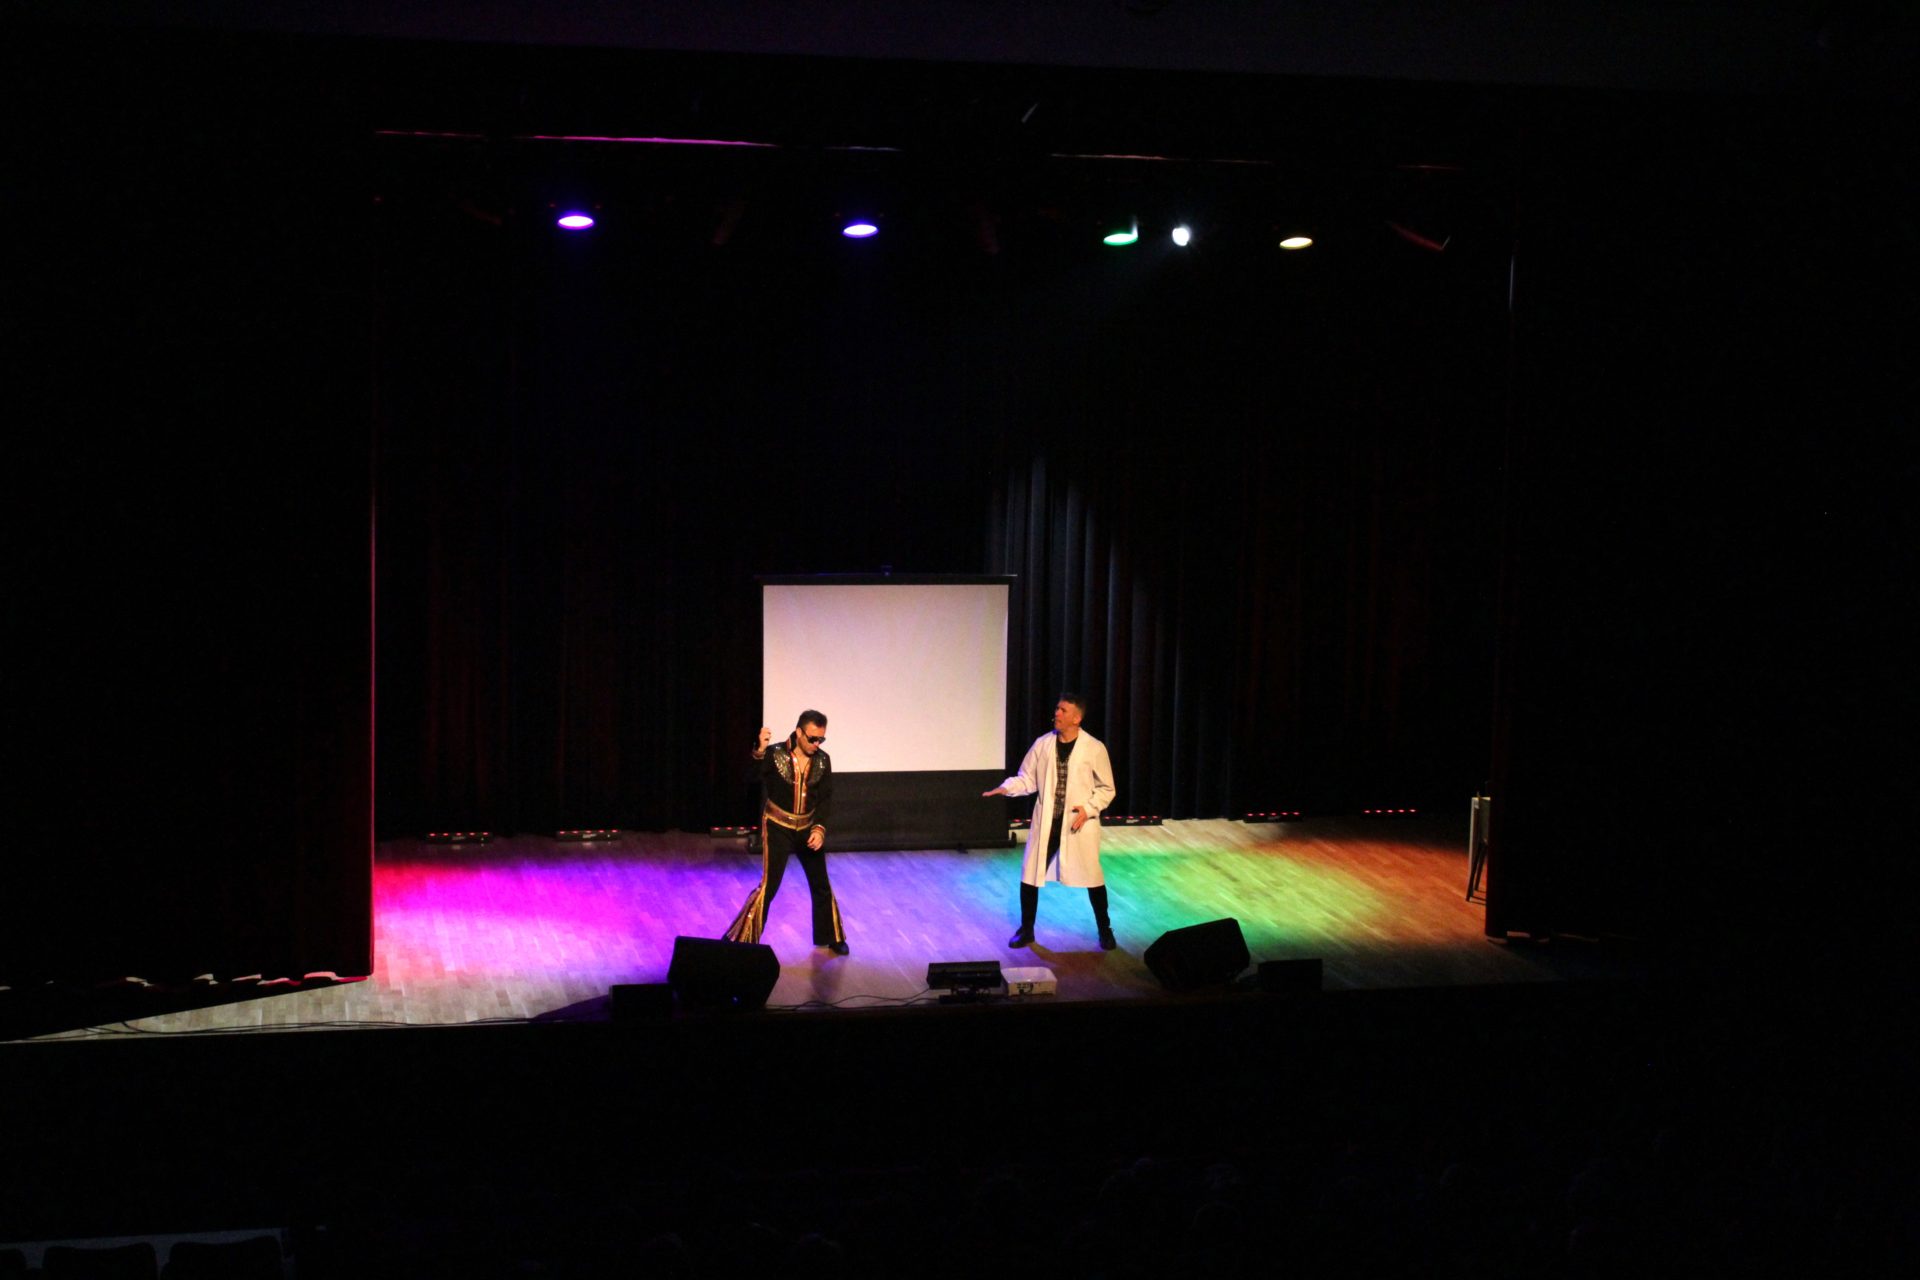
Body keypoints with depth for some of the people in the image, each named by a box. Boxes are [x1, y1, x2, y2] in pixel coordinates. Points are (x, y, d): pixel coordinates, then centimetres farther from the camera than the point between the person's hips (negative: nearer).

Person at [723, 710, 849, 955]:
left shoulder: (822, 761, -3)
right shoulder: (775, 755, -15)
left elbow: (825, 798, 0)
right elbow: (752, 775, -30)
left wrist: (819, 829, -13)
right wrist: (760, 751, -47)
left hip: (807, 829, 4)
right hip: (778, 827, -4)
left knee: (822, 885, 13)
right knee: (769, 885, -10)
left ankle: (831, 937, 31)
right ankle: (743, 939, 0)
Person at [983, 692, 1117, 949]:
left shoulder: (1094, 748, -8)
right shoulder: (1042, 744, 0)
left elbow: (1106, 789, -2)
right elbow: (1027, 779, 6)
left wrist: (1089, 808, -17)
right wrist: (1006, 788, -11)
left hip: (1079, 824, -3)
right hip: (1045, 823, 3)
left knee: (1092, 878, 4)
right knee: (1030, 875, 4)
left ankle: (1105, 930, 23)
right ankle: (1026, 930, 21)